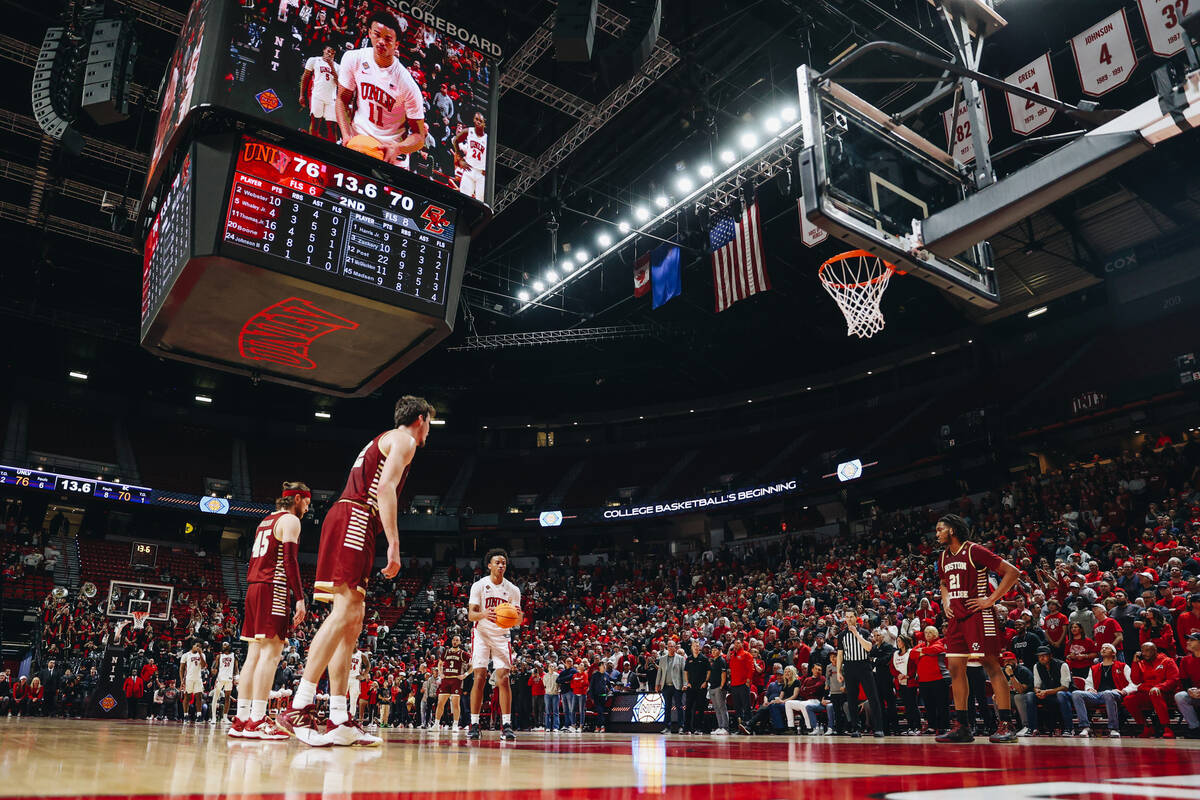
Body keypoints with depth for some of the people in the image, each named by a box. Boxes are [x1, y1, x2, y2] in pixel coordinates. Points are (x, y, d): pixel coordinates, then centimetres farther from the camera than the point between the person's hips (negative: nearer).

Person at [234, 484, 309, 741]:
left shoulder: (266, 521, 24)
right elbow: (289, 559, -15)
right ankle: (257, 721, -15)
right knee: (271, 652, -11)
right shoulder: (290, 520, -4)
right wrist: (299, 598, -18)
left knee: (254, 654, 8)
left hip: (254, 588, 9)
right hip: (274, 590, -9)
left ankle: (241, 719, 8)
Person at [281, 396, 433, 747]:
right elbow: (385, 487, -13)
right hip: (354, 520, -10)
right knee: (345, 612, -18)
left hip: (346, 521, 10)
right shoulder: (404, 439, 3)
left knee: (352, 621, 5)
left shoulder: (381, 441, 31)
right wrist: (394, 544, -18)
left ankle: (339, 721, 2)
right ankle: (299, 709, -23)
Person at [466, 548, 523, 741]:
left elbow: (519, 621, 2)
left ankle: (506, 725, -5)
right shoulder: (479, 585, -4)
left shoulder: (512, 590, 2)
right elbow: (470, 614, -10)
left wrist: (518, 615, -23)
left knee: (503, 678, -8)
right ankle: (474, 725, -1)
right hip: (481, 634, -1)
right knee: (479, 677, -8)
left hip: (502, 636, 2)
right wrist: (483, 614, -33)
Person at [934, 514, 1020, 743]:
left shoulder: (974, 551, -10)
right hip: (956, 618, 8)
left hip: (978, 616, -8)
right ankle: (962, 726, 11)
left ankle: (1006, 726, -2)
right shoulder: (944, 558, 14)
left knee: (992, 666, -7)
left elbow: (1012, 572, -13)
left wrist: (991, 600, -15)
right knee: (956, 668, 5)